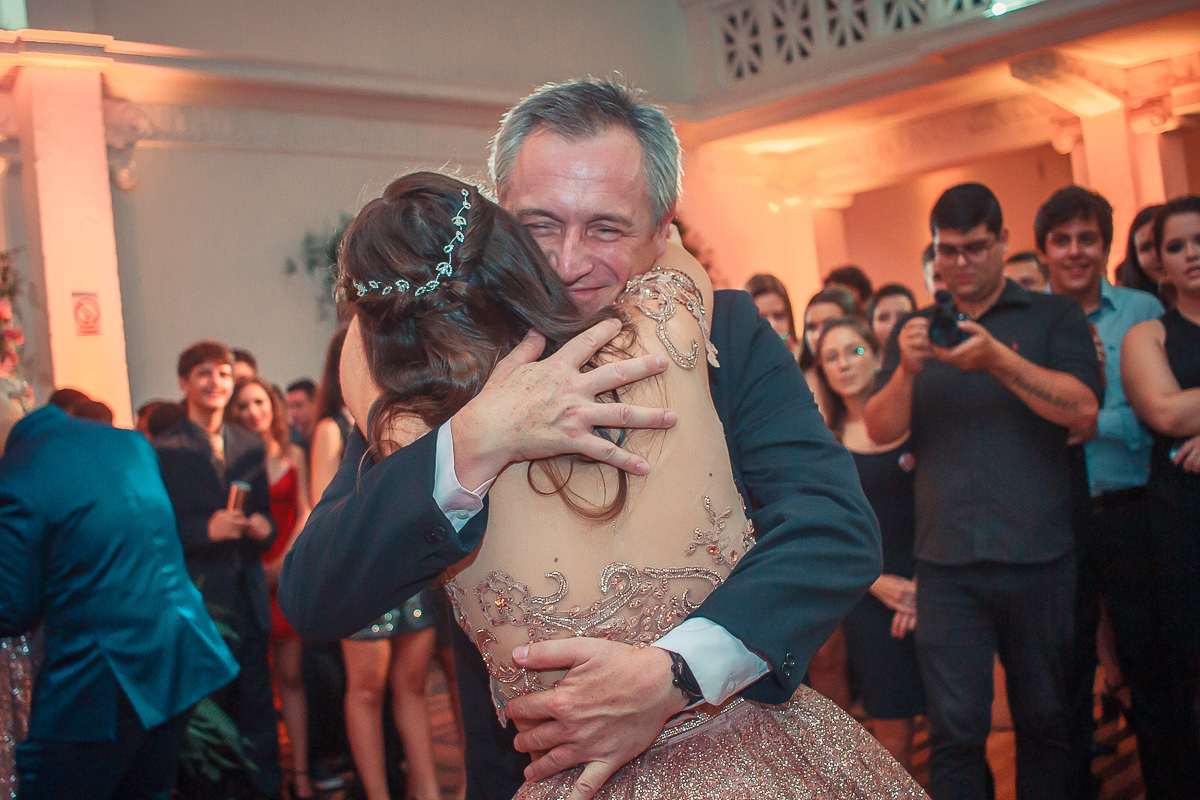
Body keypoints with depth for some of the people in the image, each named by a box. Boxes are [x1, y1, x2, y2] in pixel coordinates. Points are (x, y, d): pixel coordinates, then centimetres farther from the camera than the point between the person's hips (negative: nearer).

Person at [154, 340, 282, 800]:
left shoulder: (250, 446, 13)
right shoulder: (163, 451, -4)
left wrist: (264, 529, -6)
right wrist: (206, 530, -20)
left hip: (248, 601, 4)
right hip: (198, 602, -4)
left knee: (258, 708, 8)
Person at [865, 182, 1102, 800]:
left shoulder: (1053, 317, 5)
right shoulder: (916, 331, 13)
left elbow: (1083, 410, -9)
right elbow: (881, 431, 3)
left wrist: (999, 359, -21)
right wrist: (906, 370, -15)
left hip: (1038, 557, -1)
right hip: (946, 563, 1)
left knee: (1043, 719, 12)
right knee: (955, 728, -2)